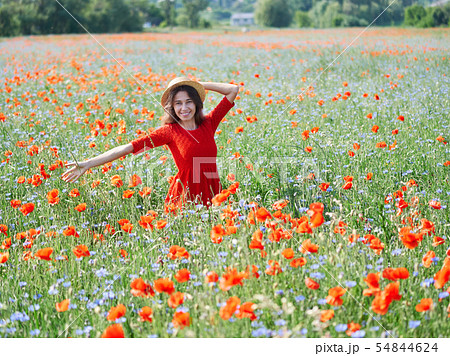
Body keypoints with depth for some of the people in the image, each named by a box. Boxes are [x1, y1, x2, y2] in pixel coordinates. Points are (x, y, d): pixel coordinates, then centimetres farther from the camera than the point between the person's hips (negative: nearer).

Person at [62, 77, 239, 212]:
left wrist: (198, 85, 2)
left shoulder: (209, 124, 4)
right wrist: (87, 164, -17)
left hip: (212, 195, 3)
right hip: (185, 198, -3)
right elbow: (130, 147, -11)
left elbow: (233, 89, 6)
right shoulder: (169, 131, -5)